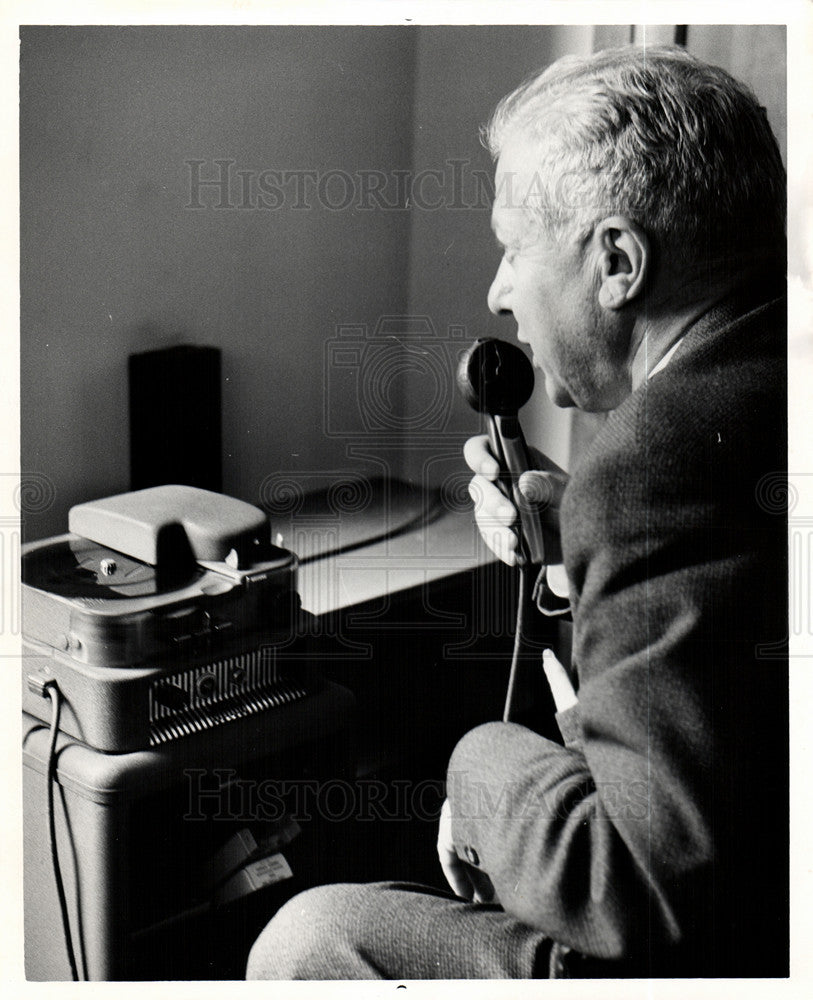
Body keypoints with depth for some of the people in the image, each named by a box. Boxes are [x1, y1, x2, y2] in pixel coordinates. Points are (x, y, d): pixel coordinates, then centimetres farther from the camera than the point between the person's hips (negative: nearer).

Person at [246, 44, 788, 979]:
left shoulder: (661, 462, -29)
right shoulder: (761, 376, 1)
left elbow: (662, 897, -31)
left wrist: (489, 766, -13)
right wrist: (574, 540, 5)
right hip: (761, 915, 9)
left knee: (309, 940, 1)